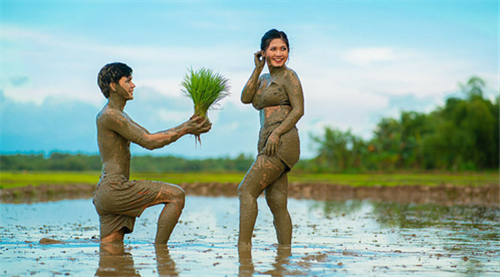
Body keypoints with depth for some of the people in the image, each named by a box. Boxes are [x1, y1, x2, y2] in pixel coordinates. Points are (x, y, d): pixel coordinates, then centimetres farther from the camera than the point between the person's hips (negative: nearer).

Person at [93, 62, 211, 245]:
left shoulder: (117, 115, 24)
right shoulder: (110, 115, -10)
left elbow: (150, 136, 22)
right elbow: (148, 142, -15)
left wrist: (184, 126, 11)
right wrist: (184, 130, -10)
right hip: (114, 189, -11)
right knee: (176, 195, -12)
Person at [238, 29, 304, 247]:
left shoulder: (288, 76, 0)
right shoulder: (264, 79, 22)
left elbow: (298, 110, -8)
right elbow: (245, 98, 5)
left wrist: (276, 133, -19)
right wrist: (258, 68, 5)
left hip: (283, 143, -8)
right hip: (269, 146, 8)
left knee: (246, 189, -14)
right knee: (276, 204, 4)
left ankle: (243, 244, -16)